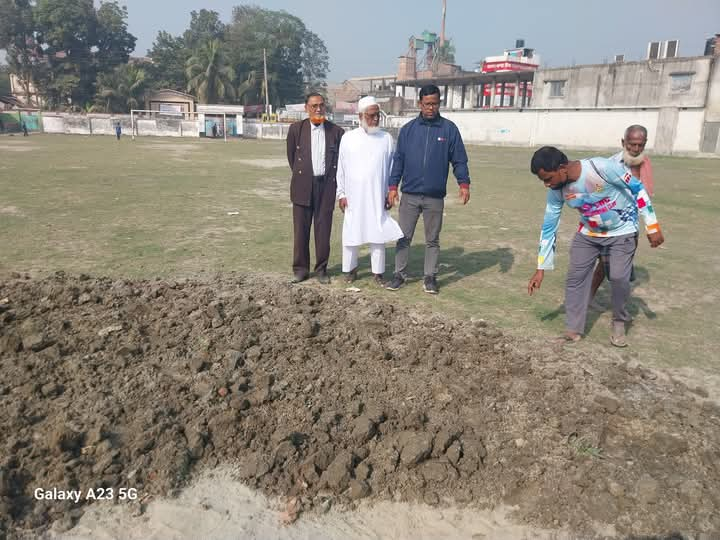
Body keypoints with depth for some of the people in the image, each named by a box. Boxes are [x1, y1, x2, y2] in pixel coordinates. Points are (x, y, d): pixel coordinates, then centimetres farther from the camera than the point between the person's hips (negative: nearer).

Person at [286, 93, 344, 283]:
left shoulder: (336, 131, 1)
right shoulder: (296, 129, 3)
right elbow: (291, 156, 14)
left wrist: (332, 179, 8)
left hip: (326, 185, 0)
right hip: (303, 186, 0)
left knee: (323, 230, 3)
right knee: (301, 230, 4)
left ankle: (321, 269, 15)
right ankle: (300, 269, 15)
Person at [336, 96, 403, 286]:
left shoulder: (386, 138, 3)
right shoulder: (348, 138, 2)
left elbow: (391, 168, 7)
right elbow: (341, 168, 5)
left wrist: (390, 193, 4)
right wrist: (341, 194, 3)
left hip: (378, 197, 1)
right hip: (353, 197, 0)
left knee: (378, 234, 3)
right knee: (351, 234, 5)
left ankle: (378, 272, 14)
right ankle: (350, 269, 20)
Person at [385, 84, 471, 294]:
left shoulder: (449, 129, 1)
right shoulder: (408, 129, 4)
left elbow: (459, 160, 2)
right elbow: (398, 159, 6)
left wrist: (464, 183, -10)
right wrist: (393, 186, 0)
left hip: (435, 197, -1)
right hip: (409, 195, 1)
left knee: (432, 240, 9)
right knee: (403, 237, 5)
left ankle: (430, 276, 21)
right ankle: (400, 273, 18)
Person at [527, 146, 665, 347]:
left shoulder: (602, 167, -33)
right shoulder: (557, 191, -17)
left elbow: (638, 189, -19)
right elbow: (549, 228, -8)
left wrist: (652, 227, -16)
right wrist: (541, 269, -6)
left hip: (622, 231, -4)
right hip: (588, 232, 4)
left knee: (619, 277, -13)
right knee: (575, 276, -3)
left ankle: (619, 322, 15)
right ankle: (573, 330, 8)